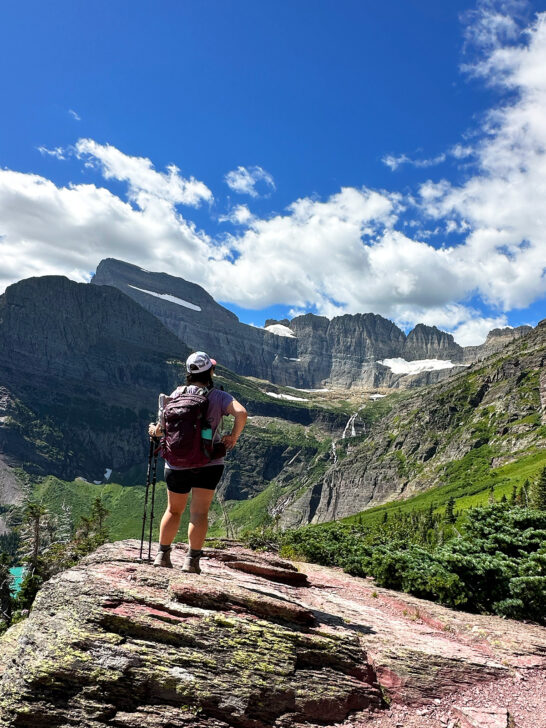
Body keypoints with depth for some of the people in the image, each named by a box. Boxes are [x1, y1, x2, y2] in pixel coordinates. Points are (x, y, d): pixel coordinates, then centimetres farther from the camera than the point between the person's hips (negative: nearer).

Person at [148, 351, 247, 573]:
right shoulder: (218, 396, -6)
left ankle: (162, 555, 25)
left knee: (173, 510, 19)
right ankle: (192, 559, -1)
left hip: (177, 463, 3)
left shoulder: (178, 393, -2)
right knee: (200, 513, 3)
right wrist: (233, 436, -7)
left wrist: (154, 431, 18)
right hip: (208, 464, -2)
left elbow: (163, 427, -4)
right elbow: (241, 413, -22)